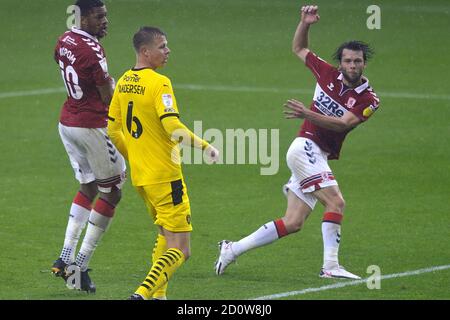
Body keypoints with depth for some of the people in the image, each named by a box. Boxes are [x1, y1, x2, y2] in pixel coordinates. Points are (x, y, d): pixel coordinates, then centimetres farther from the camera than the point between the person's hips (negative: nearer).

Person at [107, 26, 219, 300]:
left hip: (140, 176, 9)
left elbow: (113, 129, 15)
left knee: (165, 236, 25)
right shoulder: (159, 83, -16)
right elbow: (173, 128, -26)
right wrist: (205, 147, -15)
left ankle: (158, 294, 22)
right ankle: (143, 293, -21)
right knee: (180, 250, -6)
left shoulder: (124, 82, 8)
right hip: (165, 175, -9)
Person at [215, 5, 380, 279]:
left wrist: (308, 114, -27)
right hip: (305, 146, -4)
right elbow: (299, 49, 17)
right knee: (336, 202, -21)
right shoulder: (328, 74, 1)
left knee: (293, 223, 3)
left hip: (319, 158, 4)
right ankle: (330, 266, -23)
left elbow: (342, 123, -15)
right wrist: (305, 24, 1)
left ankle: (233, 249, 13)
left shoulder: (369, 99, -1)